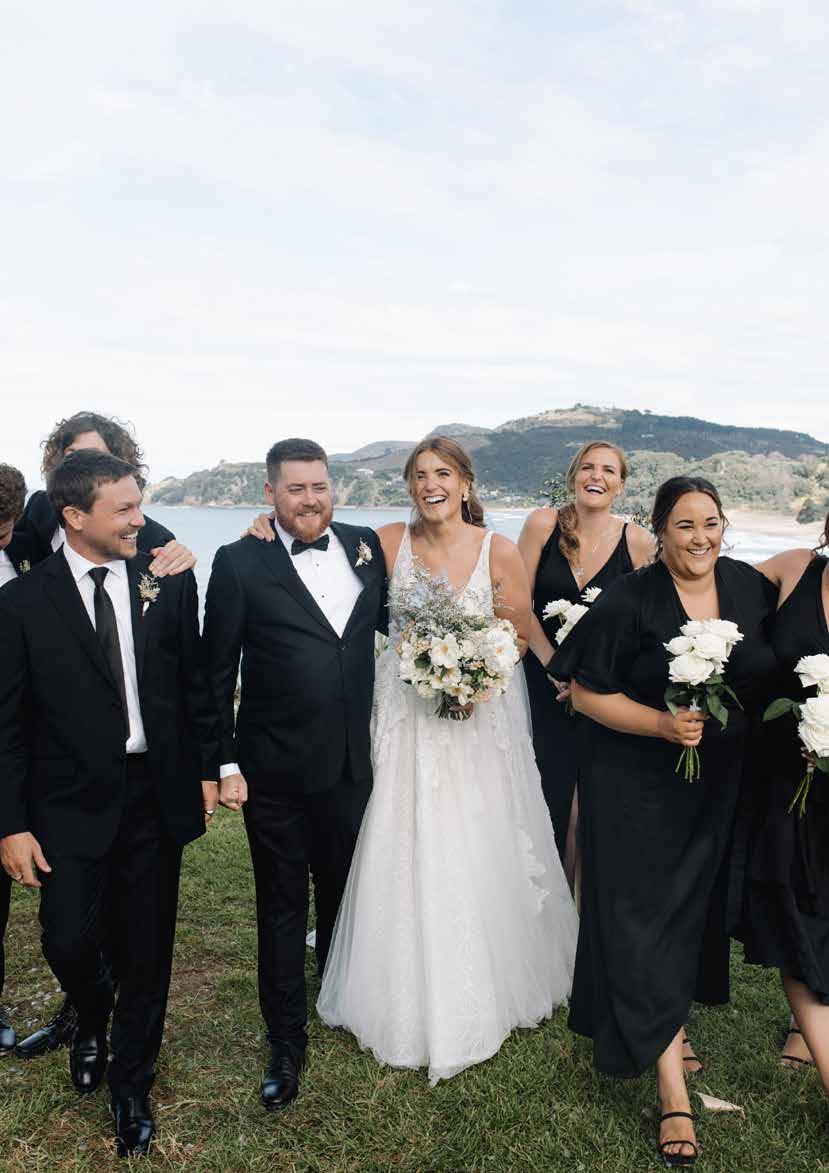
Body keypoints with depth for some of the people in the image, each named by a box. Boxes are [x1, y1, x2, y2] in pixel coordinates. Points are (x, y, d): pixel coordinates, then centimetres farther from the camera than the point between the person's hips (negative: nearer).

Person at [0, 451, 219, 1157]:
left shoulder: (169, 583, -2)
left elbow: (194, 682, 5)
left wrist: (207, 768, 6)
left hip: (156, 797, 2)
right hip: (71, 806, -1)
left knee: (147, 952, 13)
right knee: (67, 942, 3)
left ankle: (131, 1083, 38)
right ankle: (93, 1018, 41)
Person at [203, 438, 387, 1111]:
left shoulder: (366, 546, 1)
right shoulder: (240, 563, -9)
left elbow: (394, 622, 14)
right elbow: (217, 674, -7)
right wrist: (225, 763, -9)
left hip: (354, 763, 4)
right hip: (275, 770, -4)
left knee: (345, 893, 23)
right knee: (283, 907, 12)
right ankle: (287, 1043, 32)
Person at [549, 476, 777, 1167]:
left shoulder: (752, 588, 0)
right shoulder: (629, 601, -14)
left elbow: (772, 676, 11)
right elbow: (587, 693, -11)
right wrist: (663, 724, -22)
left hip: (722, 787, 5)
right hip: (639, 790, -4)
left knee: (697, 913, 19)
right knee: (646, 924, 0)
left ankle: (669, 1024, 45)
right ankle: (674, 1094, 13)